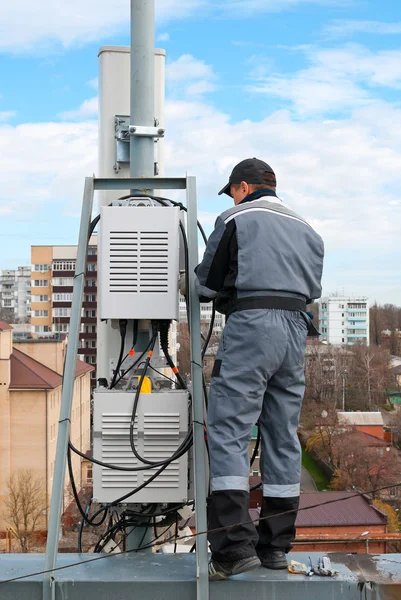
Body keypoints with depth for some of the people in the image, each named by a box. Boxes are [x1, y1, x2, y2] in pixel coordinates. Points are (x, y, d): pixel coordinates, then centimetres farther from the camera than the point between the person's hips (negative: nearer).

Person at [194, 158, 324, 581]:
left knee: (228, 433, -7)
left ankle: (235, 546, -15)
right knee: (283, 438, 9)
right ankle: (276, 546, 14)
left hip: (250, 325, -6)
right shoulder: (305, 229, 22)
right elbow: (312, 289, 20)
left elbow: (206, 286, 3)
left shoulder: (235, 220, 4)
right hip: (296, 328, 7)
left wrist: (222, 293, 25)